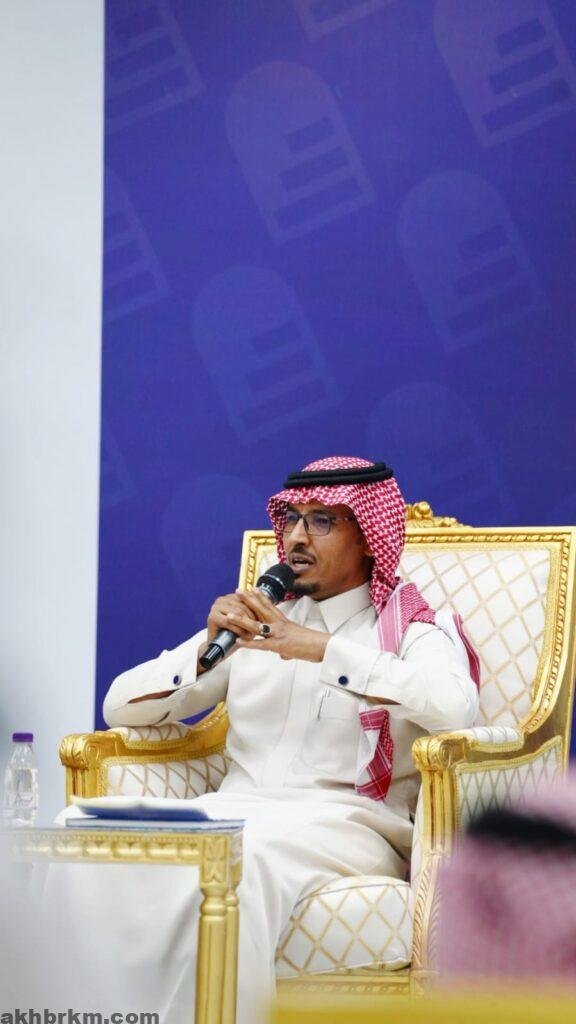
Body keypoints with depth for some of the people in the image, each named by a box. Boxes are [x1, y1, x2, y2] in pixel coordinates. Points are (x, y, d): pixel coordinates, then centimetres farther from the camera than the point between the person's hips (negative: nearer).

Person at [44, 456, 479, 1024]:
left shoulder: (415, 629, 9)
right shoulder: (254, 623, 22)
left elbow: (455, 705, -17)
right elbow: (121, 706, 15)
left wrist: (319, 648, -19)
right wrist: (207, 646, -3)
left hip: (348, 822, -4)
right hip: (235, 807, 4)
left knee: (242, 857, -38)